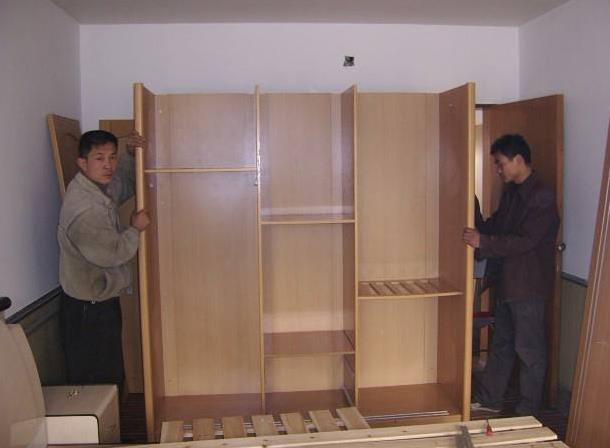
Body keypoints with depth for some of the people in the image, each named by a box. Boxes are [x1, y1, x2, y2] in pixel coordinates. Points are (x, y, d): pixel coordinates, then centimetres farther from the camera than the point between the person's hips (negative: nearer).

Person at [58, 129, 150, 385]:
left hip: (102, 299, 9)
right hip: (87, 308, -9)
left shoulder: (100, 187, 2)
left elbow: (125, 186, 23)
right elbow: (113, 253, -25)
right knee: (95, 381, 4)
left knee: (111, 374, 22)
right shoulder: (83, 209, -28)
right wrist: (135, 229, -10)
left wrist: (130, 155, 7)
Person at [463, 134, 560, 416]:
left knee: (529, 349, 4)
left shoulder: (542, 197, -18)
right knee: (501, 344, 17)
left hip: (529, 286, -9)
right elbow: (495, 228, 14)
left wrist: (483, 242, -29)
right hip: (507, 282, 9)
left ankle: (528, 412, 17)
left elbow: (525, 241, -25)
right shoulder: (510, 192, 9)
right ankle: (489, 399, 28)